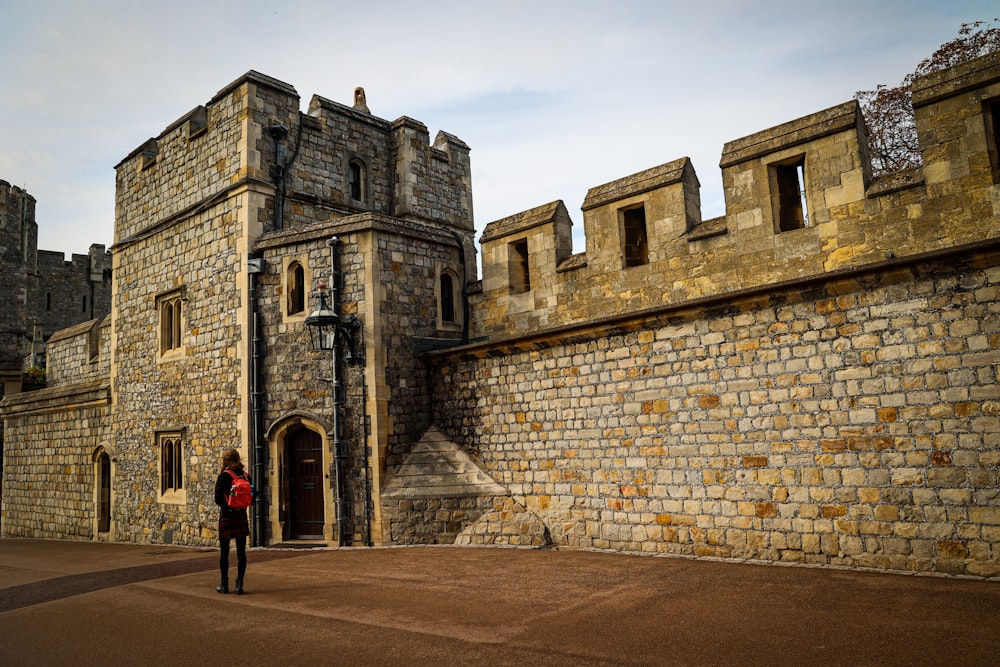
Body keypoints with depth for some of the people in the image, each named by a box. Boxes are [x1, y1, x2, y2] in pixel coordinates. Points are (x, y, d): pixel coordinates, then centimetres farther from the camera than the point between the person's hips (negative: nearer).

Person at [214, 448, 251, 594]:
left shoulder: (223, 477, -10)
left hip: (226, 516, -3)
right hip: (241, 516, 3)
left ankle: (224, 584, 16)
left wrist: (225, 505, 8)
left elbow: (218, 499, -11)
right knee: (241, 552, 5)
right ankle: (239, 584, 5)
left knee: (224, 551, 9)